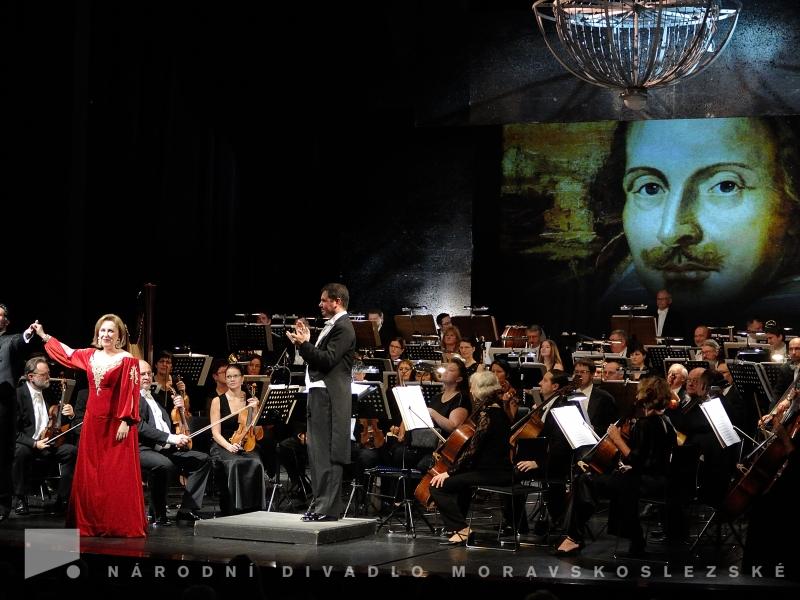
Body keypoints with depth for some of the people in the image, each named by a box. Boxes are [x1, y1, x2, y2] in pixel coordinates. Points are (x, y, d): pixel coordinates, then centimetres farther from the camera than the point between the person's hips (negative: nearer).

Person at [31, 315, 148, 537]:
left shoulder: (127, 360, -8)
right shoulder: (90, 356, 10)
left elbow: (131, 393, -13)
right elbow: (66, 353, 27)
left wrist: (125, 421, -19)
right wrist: (44, 336, 33)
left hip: (117, 423, -6)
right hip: (93, 421, 6)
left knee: (118, 475, -6)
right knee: (90, 475, 7)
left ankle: (121, 525, -2)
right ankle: (93, 523, 14)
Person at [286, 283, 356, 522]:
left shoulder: (343, 327, -11)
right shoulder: (332, 326, 20)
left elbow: (328, 359, -21)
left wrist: (304, 344, -22)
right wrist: (305, 343, 9)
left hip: (329, 397, -11)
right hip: (319, 394, 11)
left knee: (326, 454, -10)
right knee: (318, 452, 14)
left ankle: (327, 508, -8)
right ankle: (320, 504, 20)